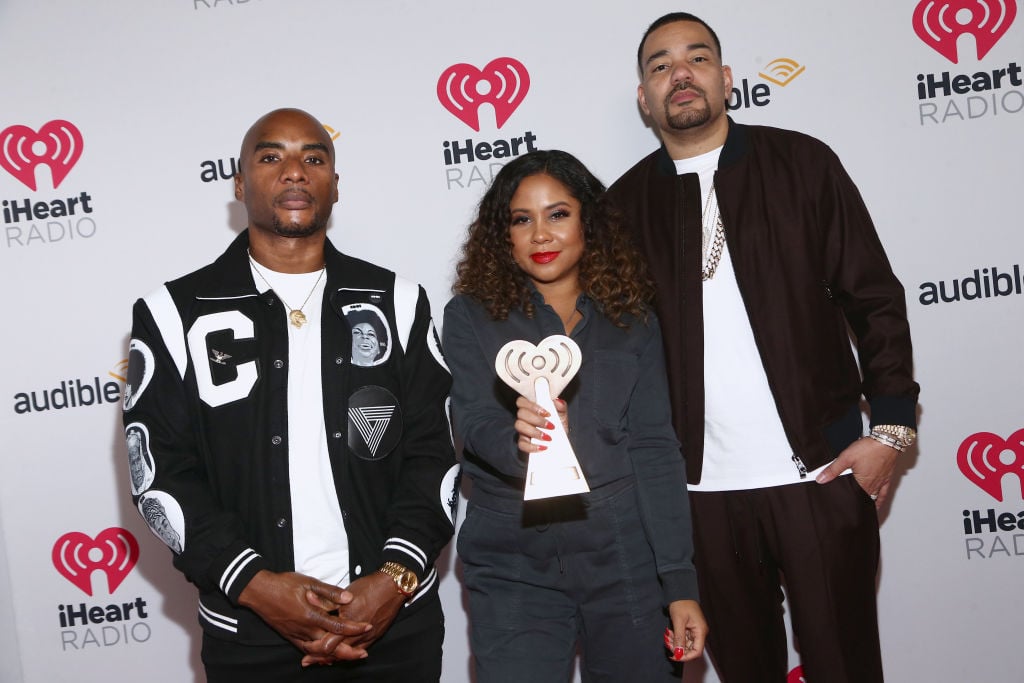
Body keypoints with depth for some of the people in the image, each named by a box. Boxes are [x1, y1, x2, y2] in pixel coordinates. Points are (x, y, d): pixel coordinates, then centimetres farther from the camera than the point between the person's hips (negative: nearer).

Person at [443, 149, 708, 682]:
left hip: (626, 557, 2)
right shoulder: (472, 317, 5)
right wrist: (521, 439, -32)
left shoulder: (632, 321, 8)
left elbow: (654, 450, 3)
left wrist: (680, 584, -4)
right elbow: (473, 421, -8)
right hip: (514, 566, -1)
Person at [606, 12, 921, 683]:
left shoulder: (803, 163, 3)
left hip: (821, 471, -1)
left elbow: (876, 299, 2)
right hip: (699, 484, 2)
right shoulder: (625, 203, 6)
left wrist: (892, 427, -4)